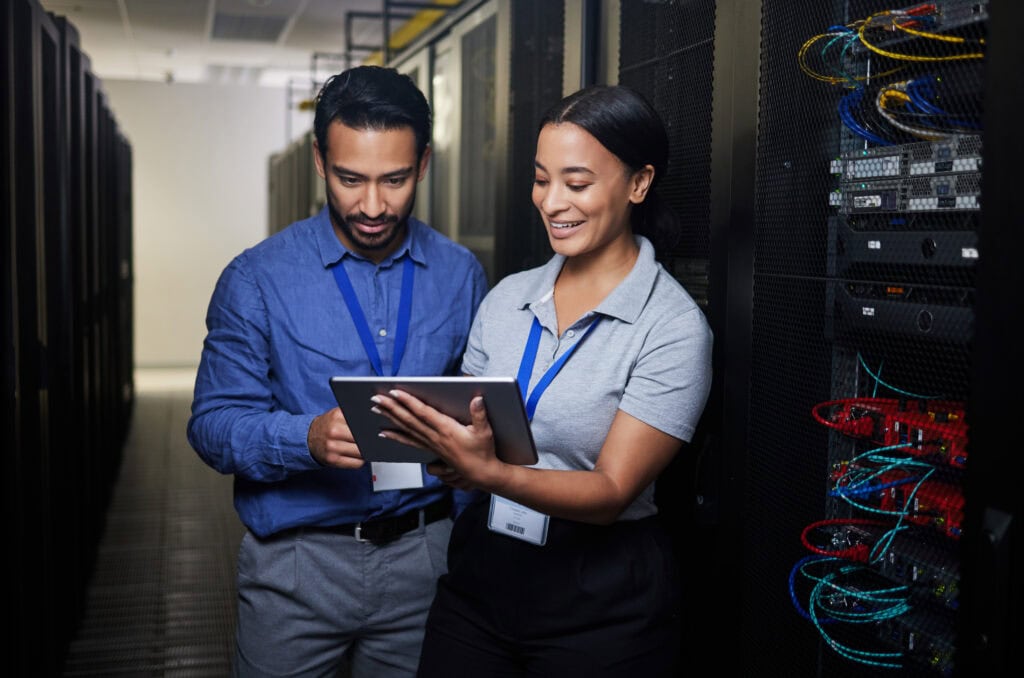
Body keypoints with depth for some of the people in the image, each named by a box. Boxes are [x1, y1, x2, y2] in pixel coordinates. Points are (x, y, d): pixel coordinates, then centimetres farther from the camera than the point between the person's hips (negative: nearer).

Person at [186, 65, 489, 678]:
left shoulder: (462, 275, 1)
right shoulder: (258, 280, -7)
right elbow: (214, 425, -8)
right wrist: (307, 438, -26)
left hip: (425, 559, 2)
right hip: (297, 561, -1)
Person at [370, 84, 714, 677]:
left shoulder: (673, 327, -13)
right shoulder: (508, 297, 3)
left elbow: (612, 492, -17)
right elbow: (472, 432, 8)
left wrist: (489, 472, -32)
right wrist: (450, 455, -15)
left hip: (604, 602, -4)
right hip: (480, 573, 4)